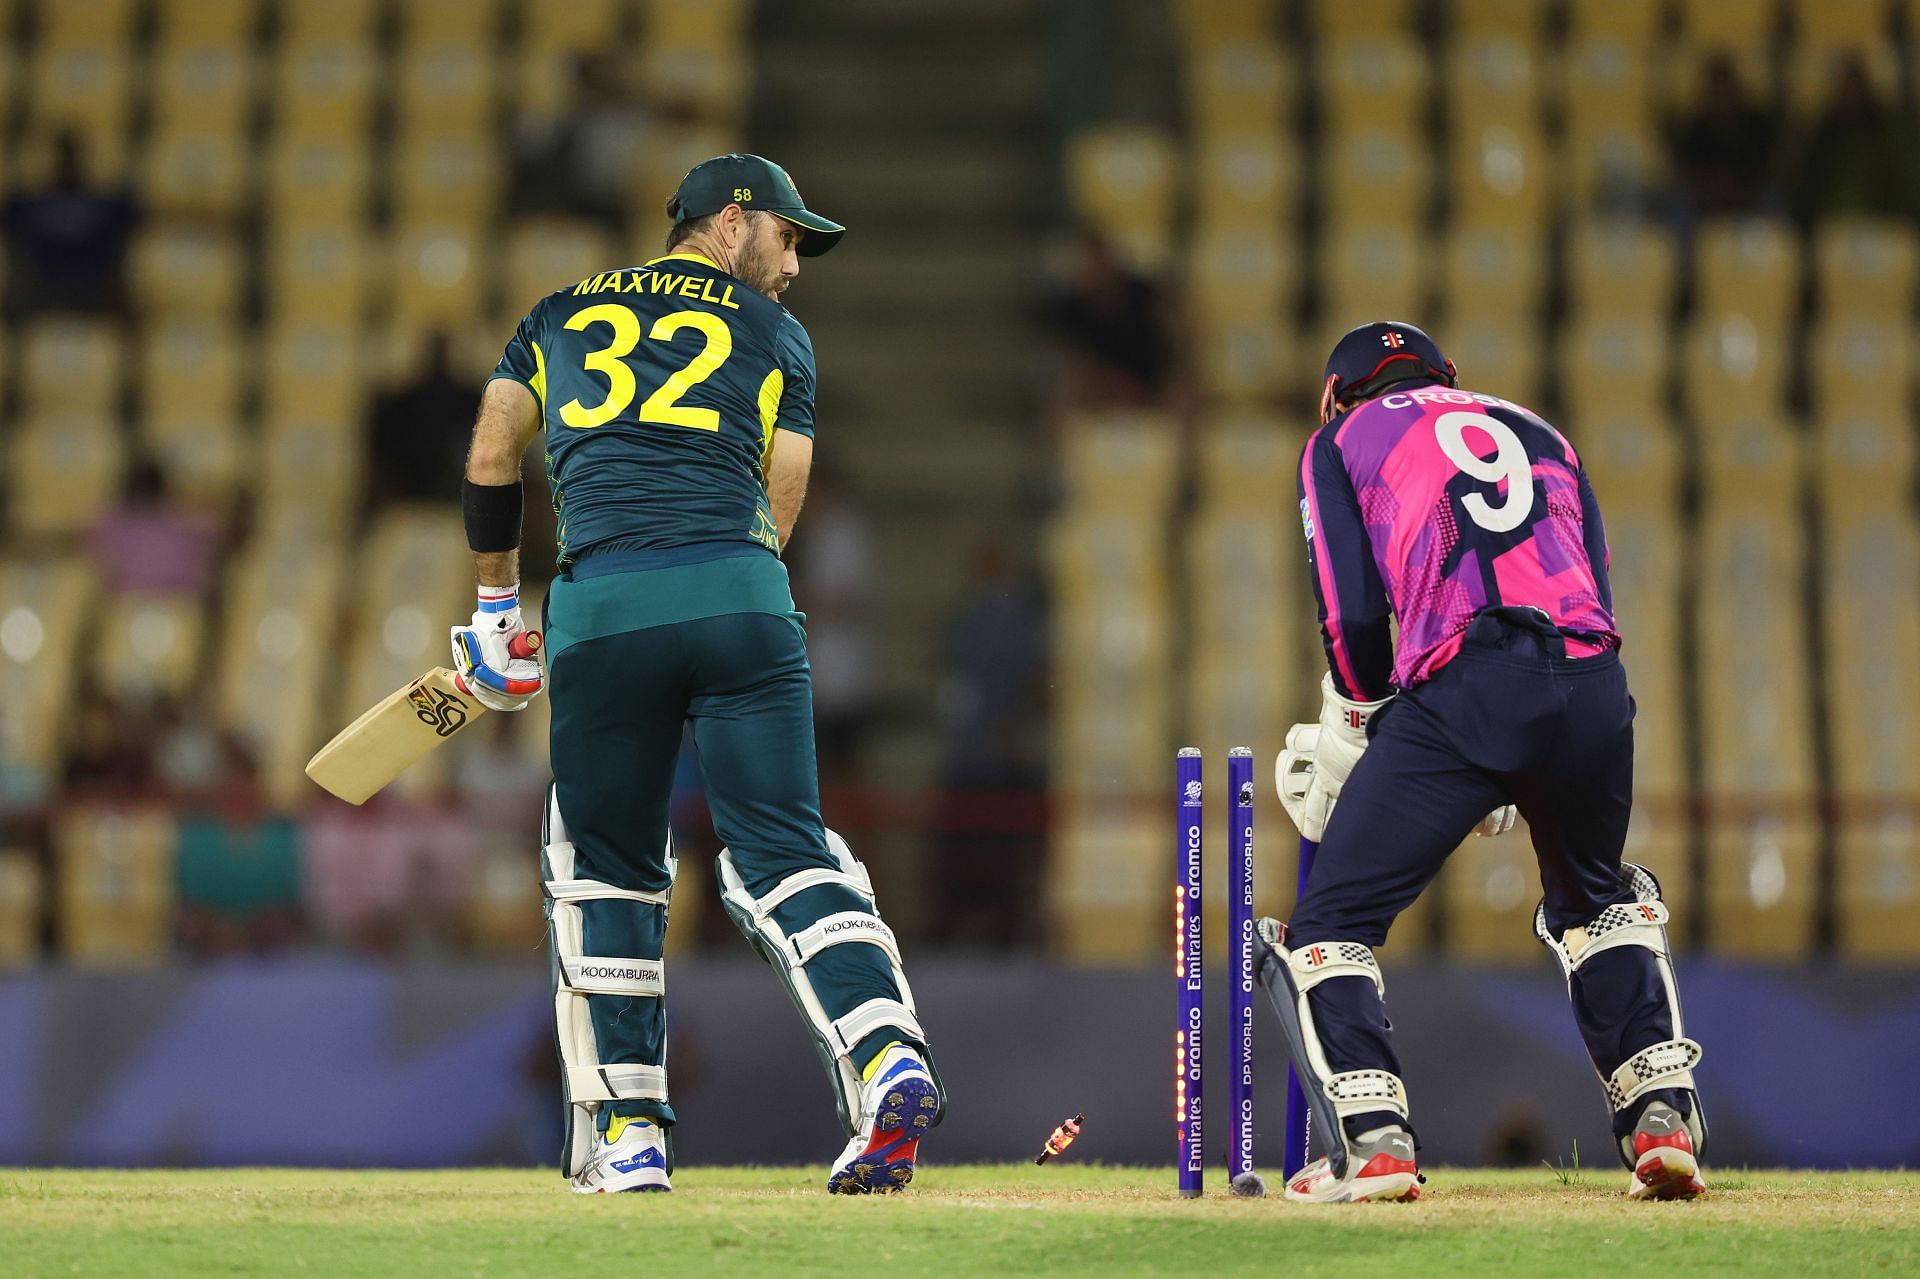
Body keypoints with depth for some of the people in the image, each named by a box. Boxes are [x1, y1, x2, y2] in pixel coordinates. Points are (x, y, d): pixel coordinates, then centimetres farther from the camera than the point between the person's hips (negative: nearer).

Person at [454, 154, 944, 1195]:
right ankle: (886, 1056, -23)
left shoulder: (560, 315, 25)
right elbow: (776, 513, 14)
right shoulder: (774, 334, 19)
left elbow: (489, 463, 17)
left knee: (603, 869, 13)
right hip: (741, 598, -1)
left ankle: (625, 1130, 10)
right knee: (783, 848, -3)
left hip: (597, 600, 1)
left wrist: (497, 601, 27)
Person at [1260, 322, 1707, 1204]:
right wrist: (1513, 777, 27)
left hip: (1459, 688, -4)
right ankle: (1661, 1117, 16)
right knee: (1597, 901, 30)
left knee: (1331, 925, 5)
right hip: (1593, 685, 4)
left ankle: (1374, 1142, -13)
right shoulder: (1540, 435, 33)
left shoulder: (1341, 442, 21)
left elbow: (1355, 614, 7)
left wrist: (1350, 737, 23)